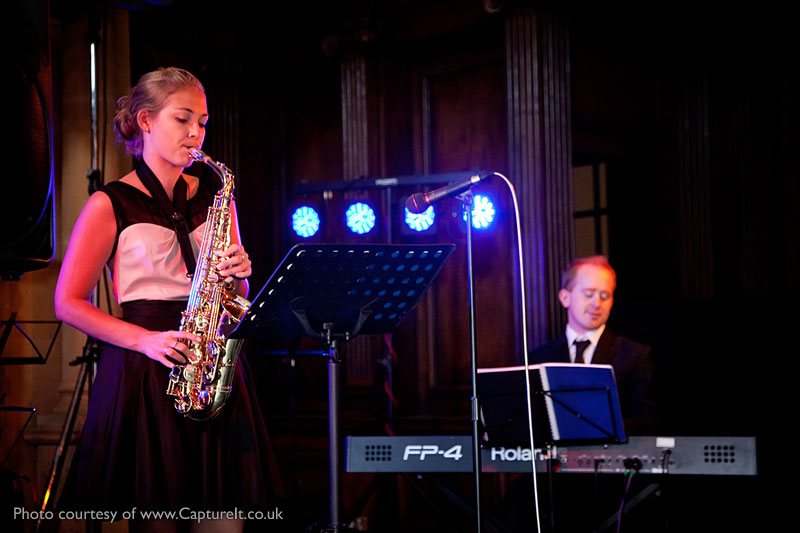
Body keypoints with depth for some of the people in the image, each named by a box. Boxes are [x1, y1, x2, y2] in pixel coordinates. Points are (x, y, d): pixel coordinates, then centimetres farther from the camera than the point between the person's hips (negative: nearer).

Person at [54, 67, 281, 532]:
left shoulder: (215, 197, 14)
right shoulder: (110, 204, 0)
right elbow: (69, 303, -2)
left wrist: (238, 276, -4)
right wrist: (144, 339, -14)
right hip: (144, 371, -4)